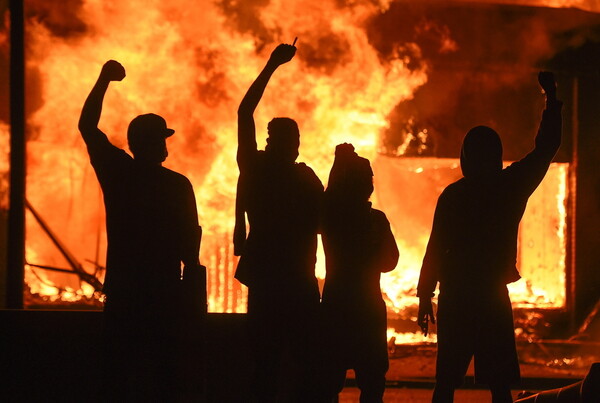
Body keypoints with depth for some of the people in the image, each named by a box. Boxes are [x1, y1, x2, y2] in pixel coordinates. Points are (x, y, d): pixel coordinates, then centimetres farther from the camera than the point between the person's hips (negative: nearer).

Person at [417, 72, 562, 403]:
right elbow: (547, 147, 11)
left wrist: (425, 296, 3)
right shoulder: (511, 187, -1)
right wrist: (551, 97, 20)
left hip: (456, 298, 0)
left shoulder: (453, 195, -3)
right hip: (493, 299, 0)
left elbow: (435, 249, -4)